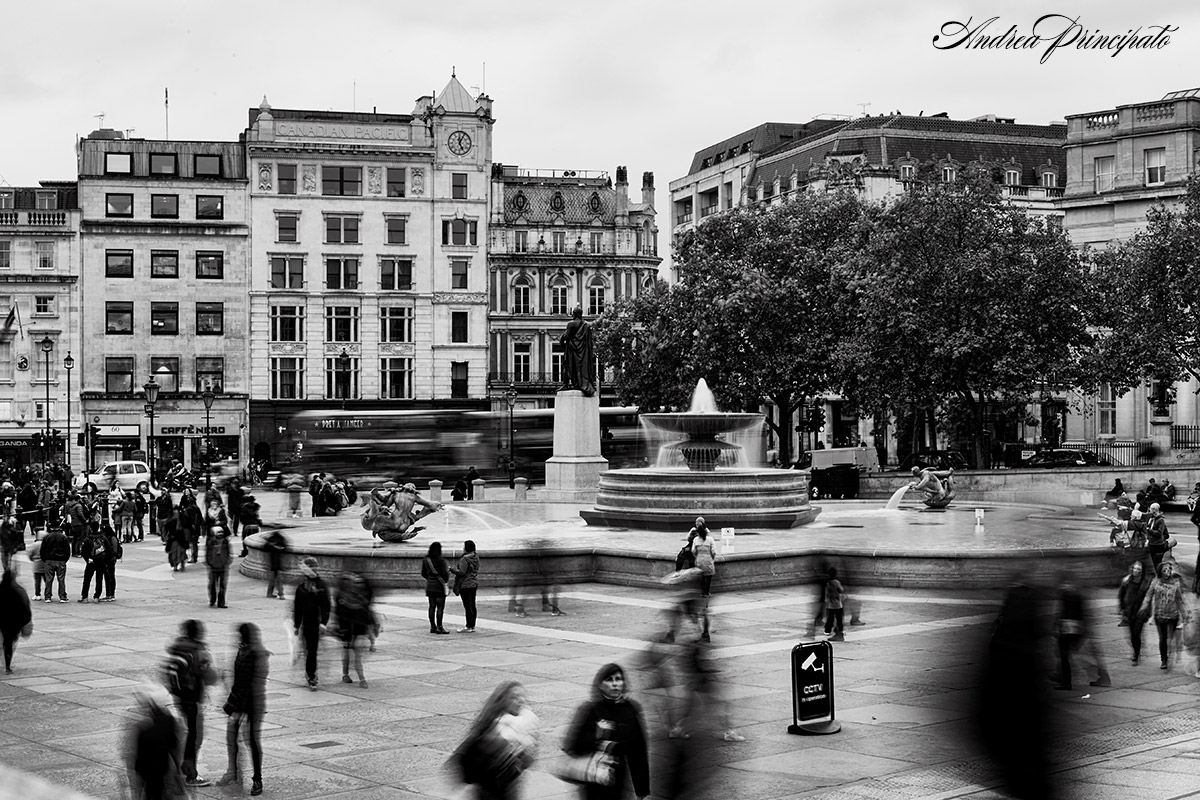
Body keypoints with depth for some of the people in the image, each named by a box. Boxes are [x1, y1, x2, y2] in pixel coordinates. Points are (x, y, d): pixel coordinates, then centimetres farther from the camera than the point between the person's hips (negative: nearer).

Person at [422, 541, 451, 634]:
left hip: (429, 586, 6)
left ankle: (432, 626, 14)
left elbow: (423, 573, 9)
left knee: (432, 606, 11)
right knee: (440, 607, -2)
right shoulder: (441, 560, -16)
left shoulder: (426, 560, 3)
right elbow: (445, 574, -15)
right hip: (439, 586, -6)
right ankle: (439, 627, -3)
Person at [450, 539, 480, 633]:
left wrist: (452, 569, -8)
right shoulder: (476, 558, 10)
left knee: (467, 606, -6)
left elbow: (461, 572, -21)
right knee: (472, 606, 12)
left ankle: (469, 627, -4)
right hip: (474, 584, 9)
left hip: (465, 584, -9)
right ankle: (472, 626, 17)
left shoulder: (465, 559, -18)